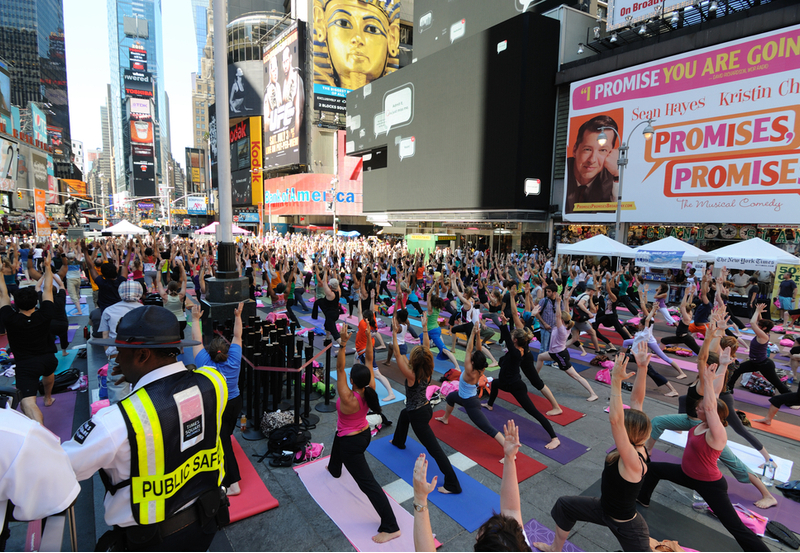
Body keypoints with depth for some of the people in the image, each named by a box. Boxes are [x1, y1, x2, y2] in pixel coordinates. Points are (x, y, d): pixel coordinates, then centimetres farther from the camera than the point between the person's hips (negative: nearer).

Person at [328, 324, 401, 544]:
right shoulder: (370, 390, -19)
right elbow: (369, 360, -17)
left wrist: (343, 344, -49)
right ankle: (334, 469, 73)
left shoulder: (349, 399, -36)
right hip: (364, 433, 9)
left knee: (367, 483, -2)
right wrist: (368, 337, -22)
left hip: (351, 443, -9)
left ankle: (391, 527, 1)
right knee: (337, 441, 40)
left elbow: (339, 369, -42)